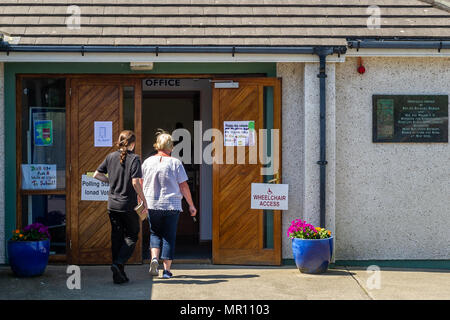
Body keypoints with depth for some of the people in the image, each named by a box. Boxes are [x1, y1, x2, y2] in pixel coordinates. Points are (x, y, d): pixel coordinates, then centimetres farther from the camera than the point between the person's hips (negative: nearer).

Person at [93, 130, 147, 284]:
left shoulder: (111, 157, 4)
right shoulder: (134, 159, -11)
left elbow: (96, 174, 9)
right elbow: (135, 183, -18)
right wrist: (144, 200, -8)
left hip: (113, 205, 5)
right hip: (129, 205, -5)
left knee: (117, 237, 11)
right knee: (131, 236, 10)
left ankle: (119, 274, 13)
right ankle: (118, 263, -10)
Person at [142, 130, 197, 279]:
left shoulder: (147, 162, 2)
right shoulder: (175, 163, -5)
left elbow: (140, 184, 6)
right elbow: (184, 186, -5)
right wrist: (191, 205, 3)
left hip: (152, 205, 2)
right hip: (172, 205, -2)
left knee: (155, 233, 17)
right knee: (169, 236, 6)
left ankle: (154, 257, -7)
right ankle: (166, 270, 6)